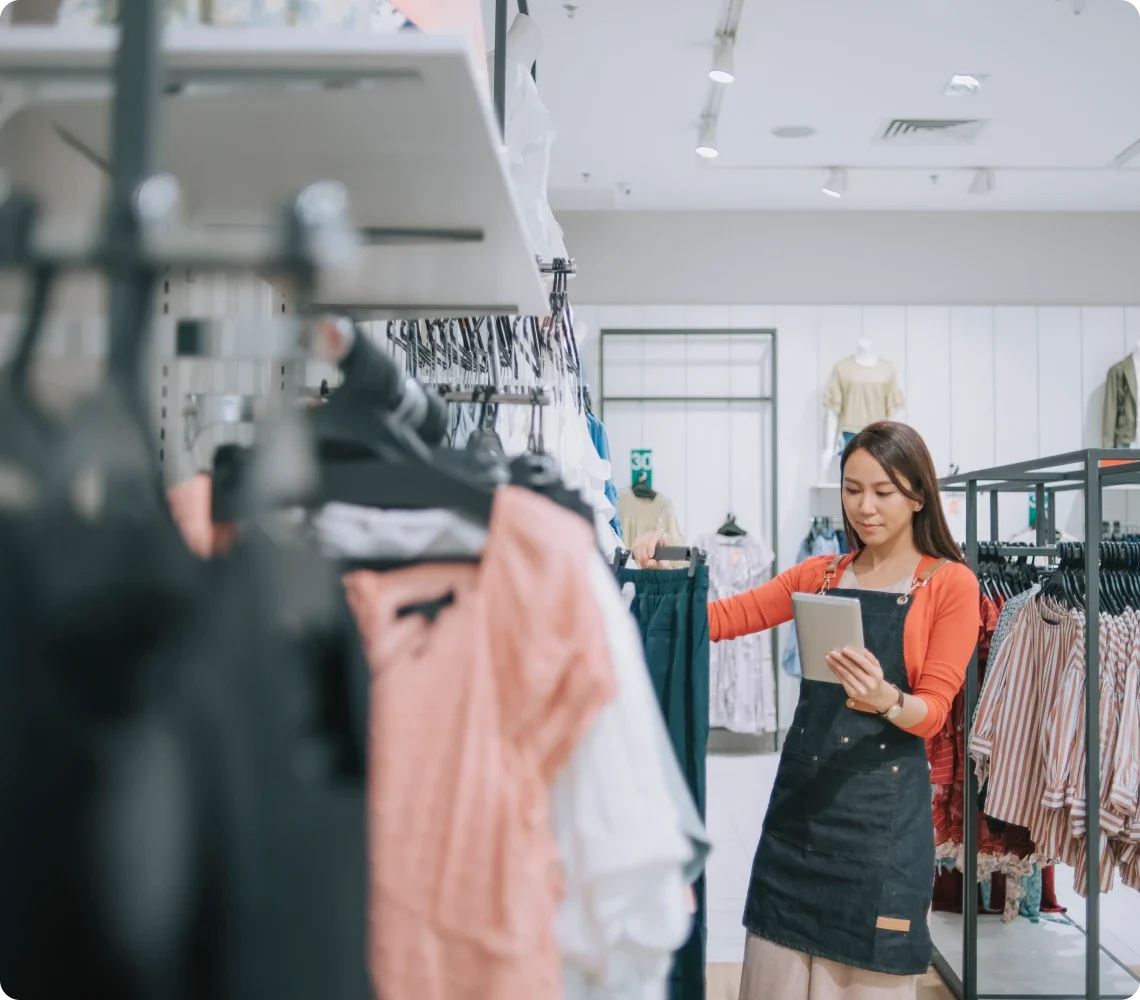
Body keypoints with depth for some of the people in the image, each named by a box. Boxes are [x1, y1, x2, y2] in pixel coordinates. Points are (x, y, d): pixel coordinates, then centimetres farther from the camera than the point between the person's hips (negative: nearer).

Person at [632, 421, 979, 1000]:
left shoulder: (950, 583, -1)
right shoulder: (823, 575, 11)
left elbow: (933, 711, -7)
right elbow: (725, 618, 3)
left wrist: (887, 700, -27)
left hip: (885, 807, -3)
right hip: (801, 793, 4)